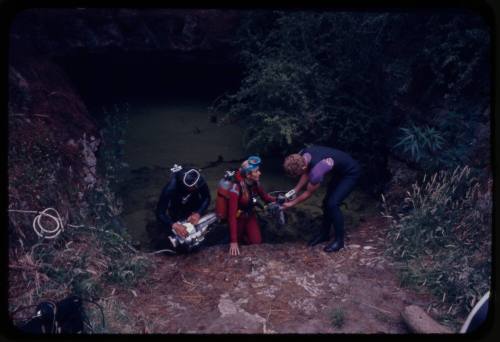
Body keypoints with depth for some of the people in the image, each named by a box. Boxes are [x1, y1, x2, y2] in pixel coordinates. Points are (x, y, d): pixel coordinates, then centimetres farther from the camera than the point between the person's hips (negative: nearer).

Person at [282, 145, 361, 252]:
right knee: (327, 201, 11)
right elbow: (306, 174, 4)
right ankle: (324, 234, 26)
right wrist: (294, 191, -2)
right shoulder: (302, 155, -17)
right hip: (340, 170, 9)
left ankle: (339, 240, 0)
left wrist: (291, 203, -8)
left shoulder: (316, 170, -39)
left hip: (351, 172, -9)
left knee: (332, 204, -15)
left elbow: (308, 193, -20)